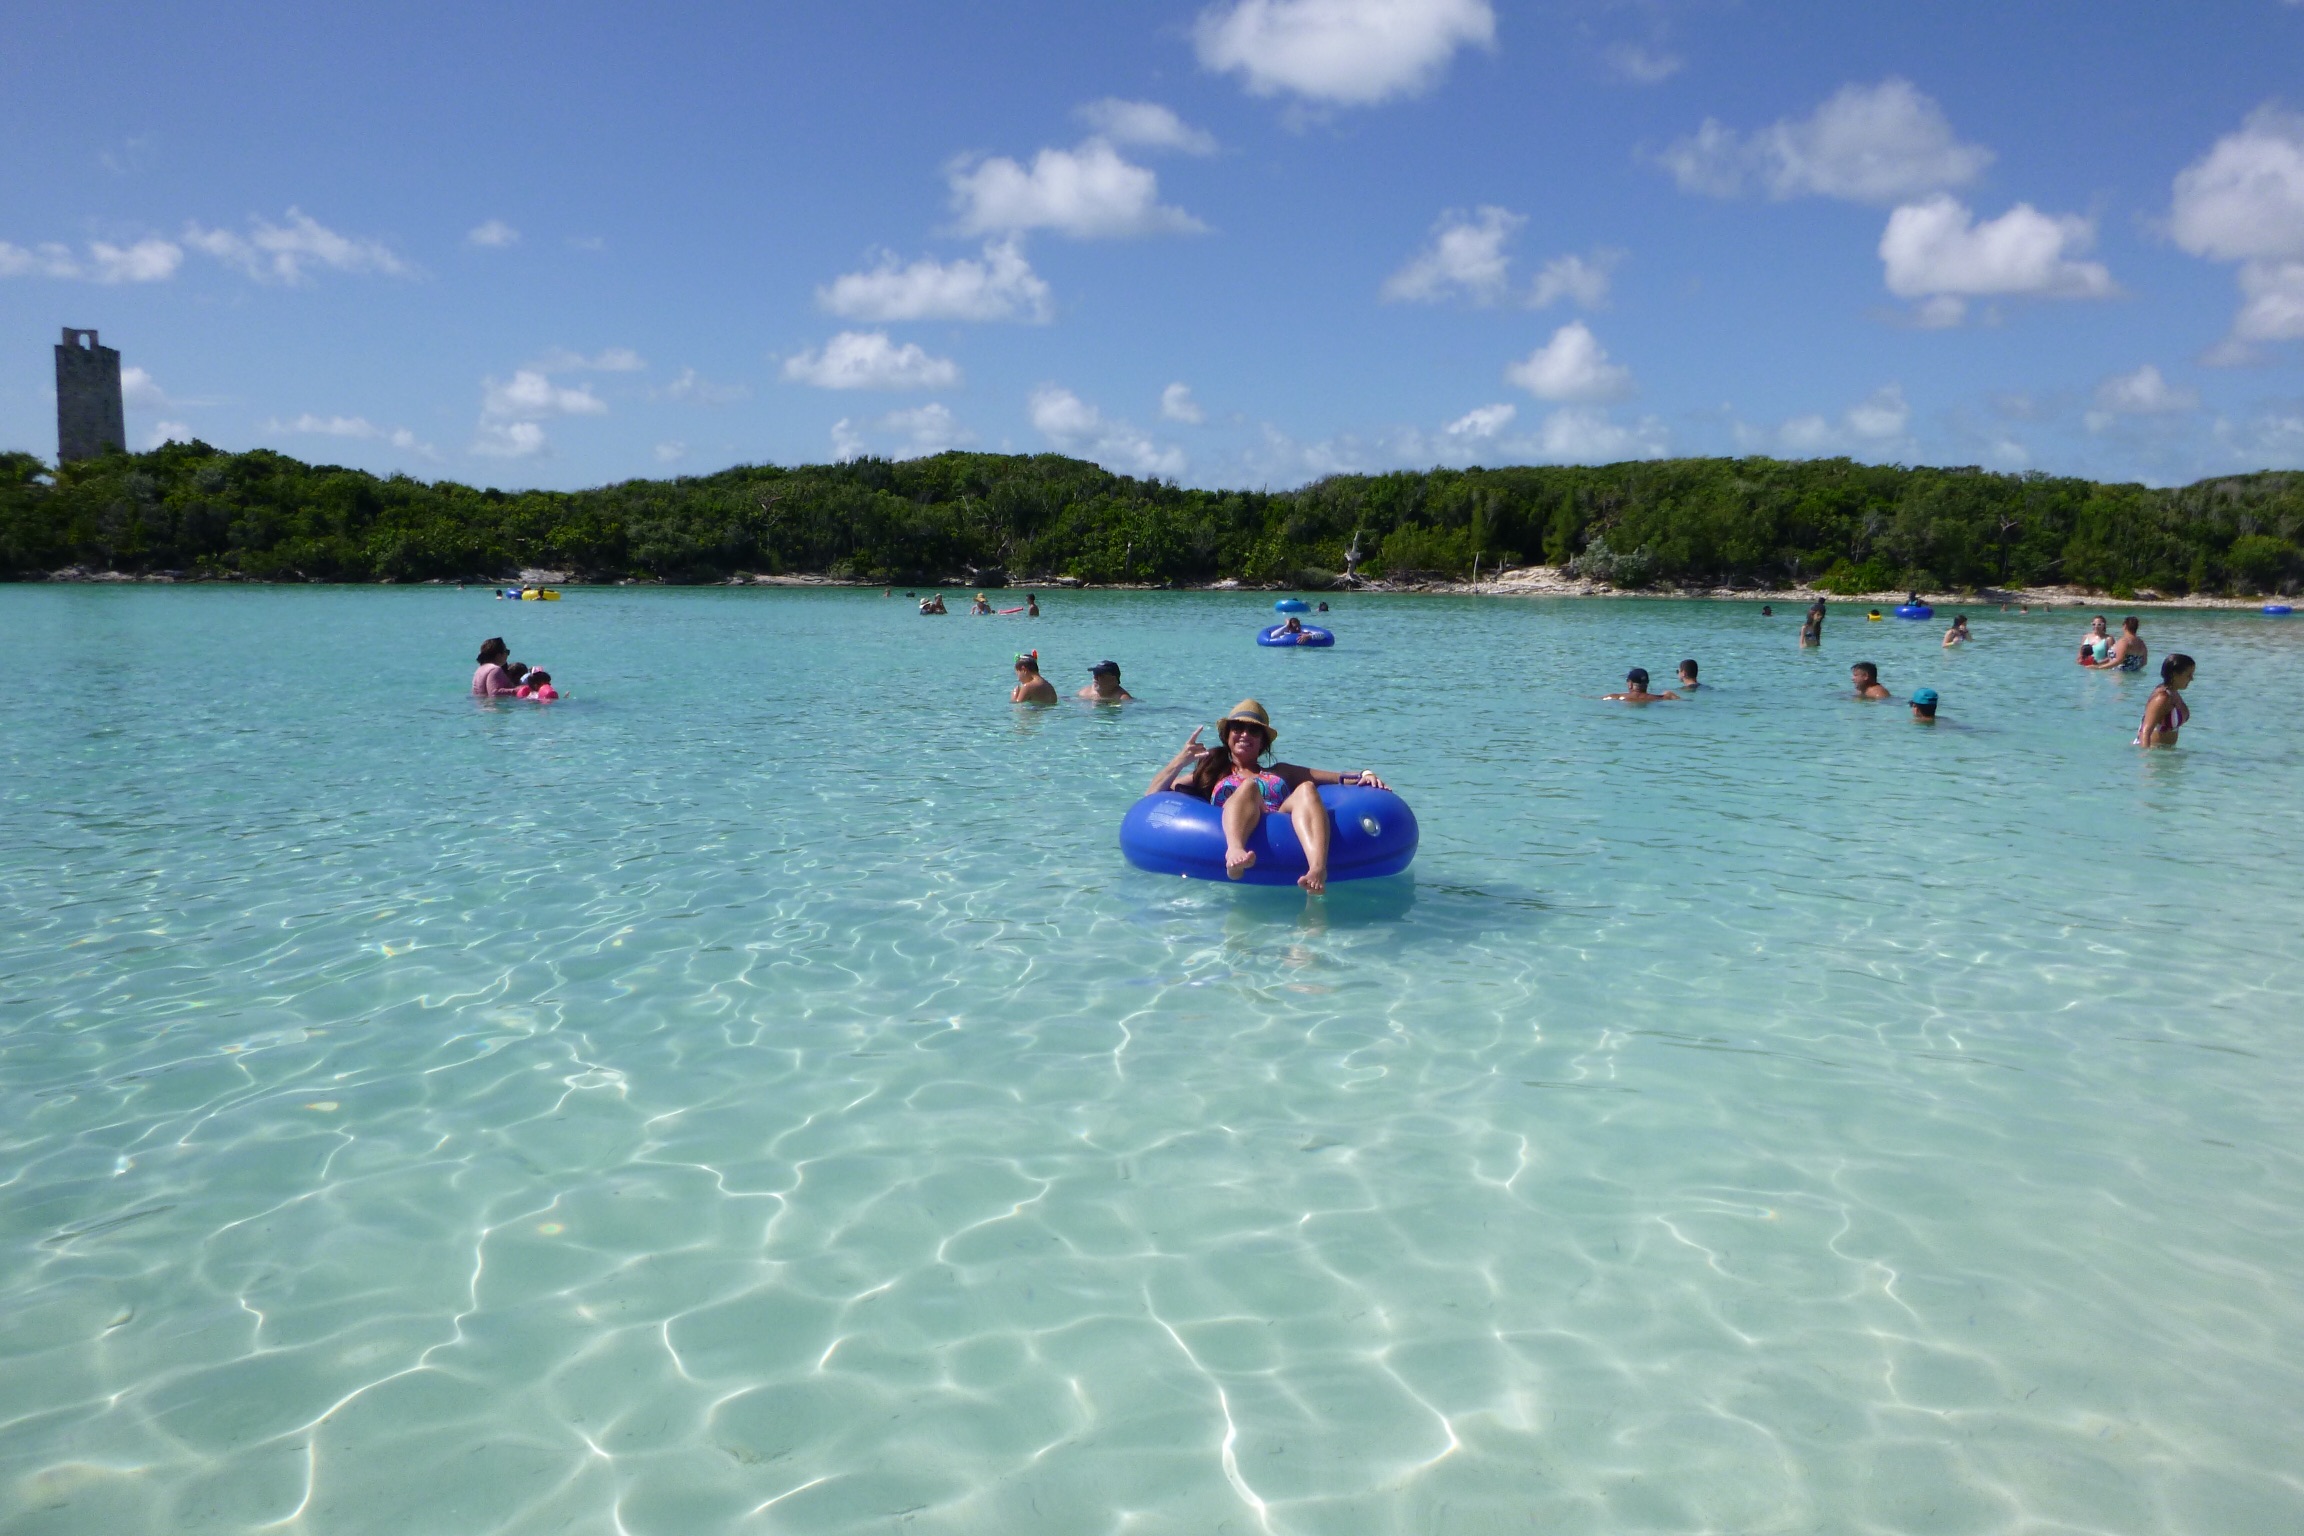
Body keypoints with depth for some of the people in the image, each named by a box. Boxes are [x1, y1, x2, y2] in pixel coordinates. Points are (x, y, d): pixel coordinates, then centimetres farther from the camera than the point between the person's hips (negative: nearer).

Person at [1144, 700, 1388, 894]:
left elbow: (1340, 779, 25)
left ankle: (1318, 871, -57)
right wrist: (1180, 760, 9)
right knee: (1249, 787, -30)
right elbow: (1153, 796, 22)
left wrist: (1364, 775, 5)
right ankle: (1234, 852, -65)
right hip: (1232, 834, -1)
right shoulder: (1211, 774, 33)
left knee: (1306, 789, -27)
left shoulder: (1281, 772, 37)